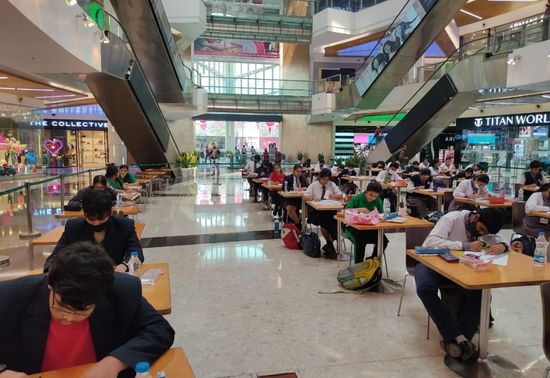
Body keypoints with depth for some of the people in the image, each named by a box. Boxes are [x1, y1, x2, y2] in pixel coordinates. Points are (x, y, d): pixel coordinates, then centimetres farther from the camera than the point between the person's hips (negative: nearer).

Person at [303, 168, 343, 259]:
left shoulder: (332, 185, 16)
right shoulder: (313, 185, 10)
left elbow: (341, 195, 11)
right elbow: (305, 197, 1)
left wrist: (334, 196, -11)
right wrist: (313, 198, -20)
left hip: (330, 210, 2)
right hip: (317, 210, -1)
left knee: (334, 221, -31)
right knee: (323, 221, -33)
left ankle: (329, 244, -16)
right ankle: (330, 245, -15)